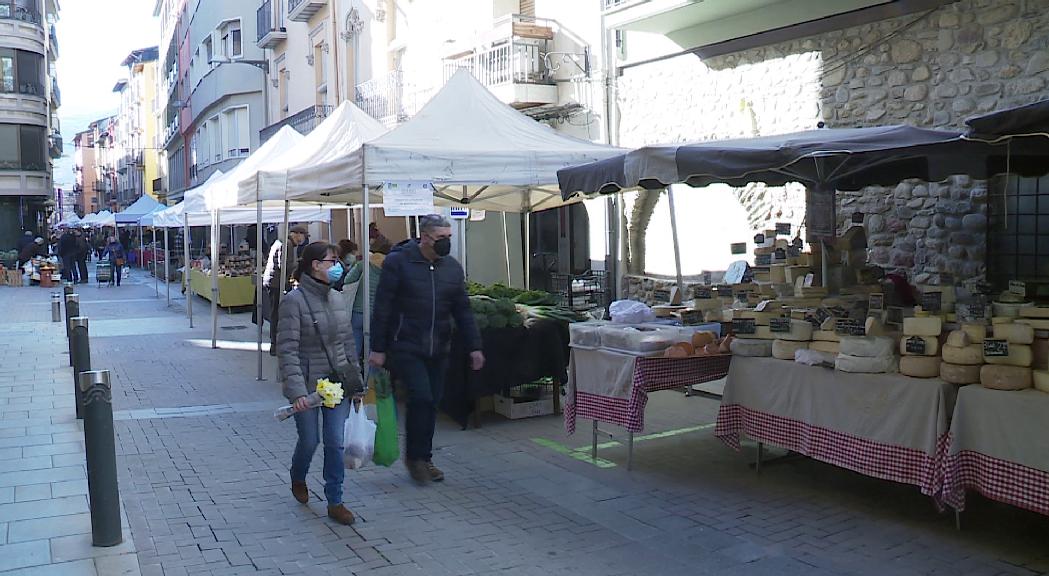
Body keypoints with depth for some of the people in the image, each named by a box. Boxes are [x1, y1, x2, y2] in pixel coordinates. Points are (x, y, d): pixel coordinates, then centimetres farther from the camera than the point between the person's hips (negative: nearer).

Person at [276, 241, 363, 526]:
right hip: (309, 385, -5)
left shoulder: (334, 298, 6)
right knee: (309, 441, 10)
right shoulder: (294, 301, -14)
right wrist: (296, 391, -24)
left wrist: (356, 383, 11)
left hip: (338, 383, 5)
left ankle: (335, 502, 17)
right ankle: (298, 479, 42)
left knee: (335, 443, 5)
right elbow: (287, 350, -17)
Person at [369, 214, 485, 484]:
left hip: (438, 350, 5)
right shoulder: (398, 262, -8)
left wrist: (474, 346, 3)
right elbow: (382, 308, -8)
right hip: (405, 348, -5)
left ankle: (424, 458, 24)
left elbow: (463, 310, 10)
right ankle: (413, 457, 5)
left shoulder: (452, 267, 8)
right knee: (421, 397, -15)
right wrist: (378, 348, -11)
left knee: (432, 403, 9)